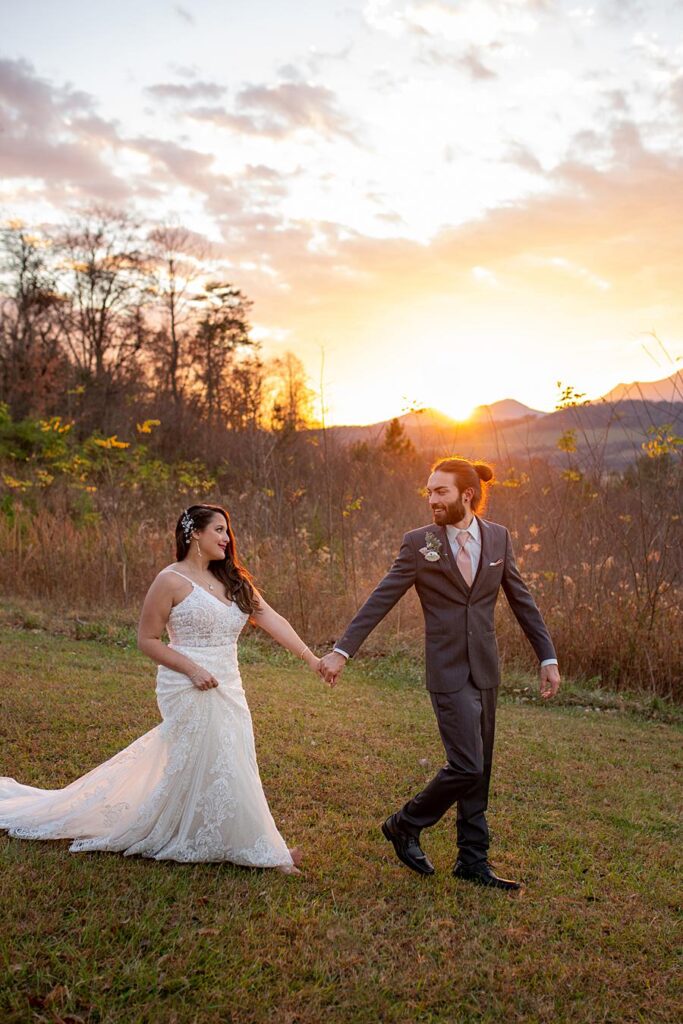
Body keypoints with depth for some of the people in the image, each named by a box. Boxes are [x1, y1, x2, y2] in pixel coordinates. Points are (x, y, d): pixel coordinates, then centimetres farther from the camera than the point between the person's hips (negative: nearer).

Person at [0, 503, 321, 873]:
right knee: (214, 768, 0)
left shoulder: (233, 580, 9)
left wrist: (309, 657, -6)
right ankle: (259, 851, 12)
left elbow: (271, 619, 2)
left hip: (227, 690, 7)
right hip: (191, 690, -6)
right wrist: (192, 669, -18)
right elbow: (147, 639, -8)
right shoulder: (172, 581, -11)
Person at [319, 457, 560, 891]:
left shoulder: (499, 537, 4)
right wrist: (342, 650, -11)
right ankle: (405, 825, 15)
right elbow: (380, 600, -7)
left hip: (486, 669, 4)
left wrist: (548, 657, 6)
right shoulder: (419, 542, -6)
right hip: (448, 671, -4)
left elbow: (522, 600, 9)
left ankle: (473, 861, 25)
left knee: (479, 772, 11)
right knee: (467, 766, -9)